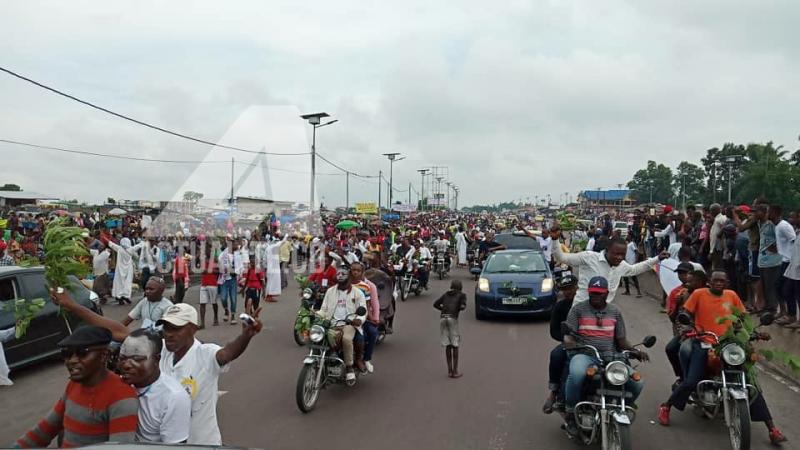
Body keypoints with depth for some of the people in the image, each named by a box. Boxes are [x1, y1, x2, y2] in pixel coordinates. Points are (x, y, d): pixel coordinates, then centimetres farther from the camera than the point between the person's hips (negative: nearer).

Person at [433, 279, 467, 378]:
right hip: (453, 319, -4)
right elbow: (463, 306, -4)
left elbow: (435, 304, 14)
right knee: (455, 346, 5)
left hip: (442, 318, 4)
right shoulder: (462, 295, 13)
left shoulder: (445, 294, 23)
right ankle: (455, 371, 7)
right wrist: (458, 308, 16)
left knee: (448, 346, 12)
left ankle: (449, 370, 15)